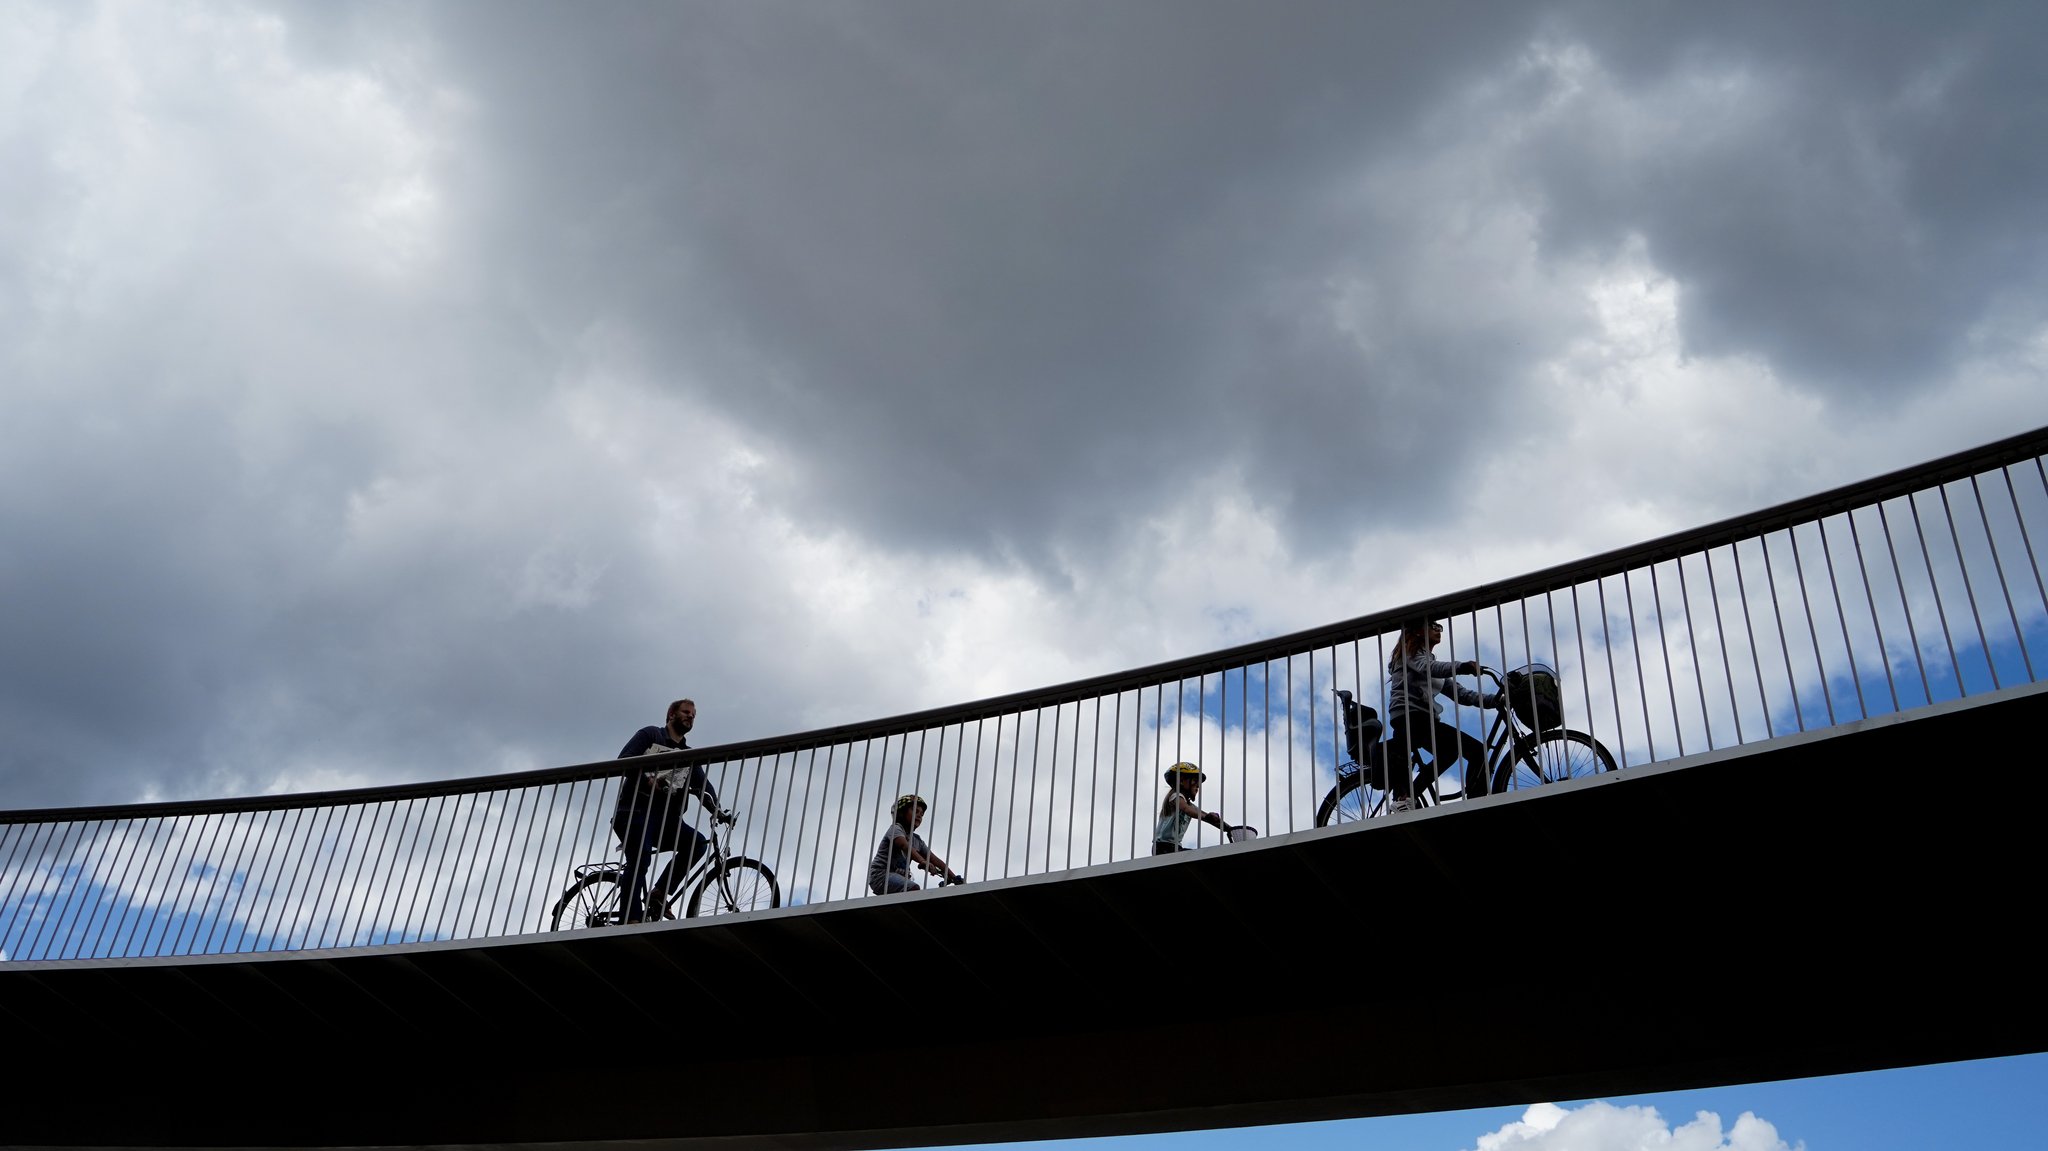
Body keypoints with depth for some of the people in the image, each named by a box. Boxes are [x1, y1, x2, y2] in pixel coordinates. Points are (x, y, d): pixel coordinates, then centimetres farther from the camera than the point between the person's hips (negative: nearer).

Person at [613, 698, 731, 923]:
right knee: (640, 860, -24)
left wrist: (717, 810, -8)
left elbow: (703, 786, 11)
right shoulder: (650, 735, 11)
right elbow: (624, 760, -4)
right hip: (635, 811, -5)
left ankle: (658, 894, -10)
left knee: (697, 842, -18)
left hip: (666, 818, 5)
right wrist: (648, 779, -20)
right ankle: (632, 919, -28)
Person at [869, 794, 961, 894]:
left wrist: (954, 877, -4)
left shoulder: (917, 840, 17)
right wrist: (923, 862, -45)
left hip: (900, 876, 9)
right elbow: (904, 845, -28)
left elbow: (935, 860, 8)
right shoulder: (896, 828, -6)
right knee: (913, 889, -31)